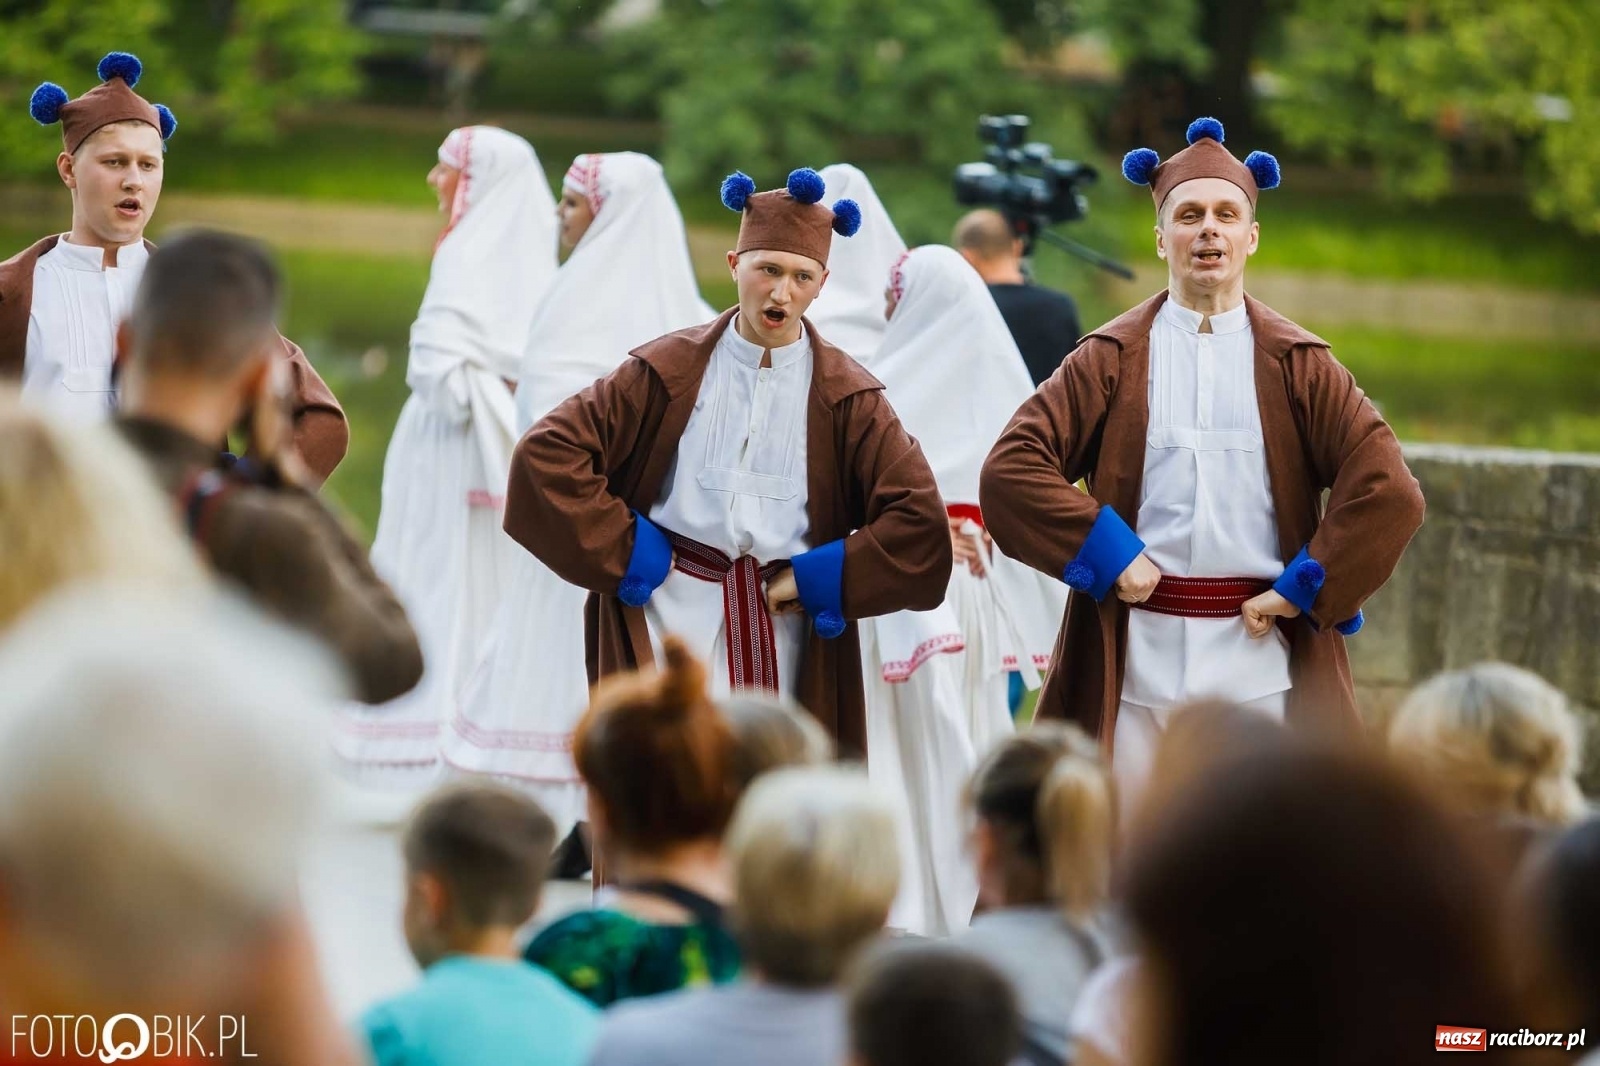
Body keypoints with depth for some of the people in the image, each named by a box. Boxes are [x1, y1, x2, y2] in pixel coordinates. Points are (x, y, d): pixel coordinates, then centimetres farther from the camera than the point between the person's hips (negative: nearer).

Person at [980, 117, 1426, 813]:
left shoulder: (1297, 363, 5)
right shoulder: (1112, 358, 6)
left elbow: (1389, 491, -5)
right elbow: (1009, 471, -3)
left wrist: (1302, 592, -9)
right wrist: (1108, 555, -9)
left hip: (1264, 657, 0)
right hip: (1136, 658, 0)